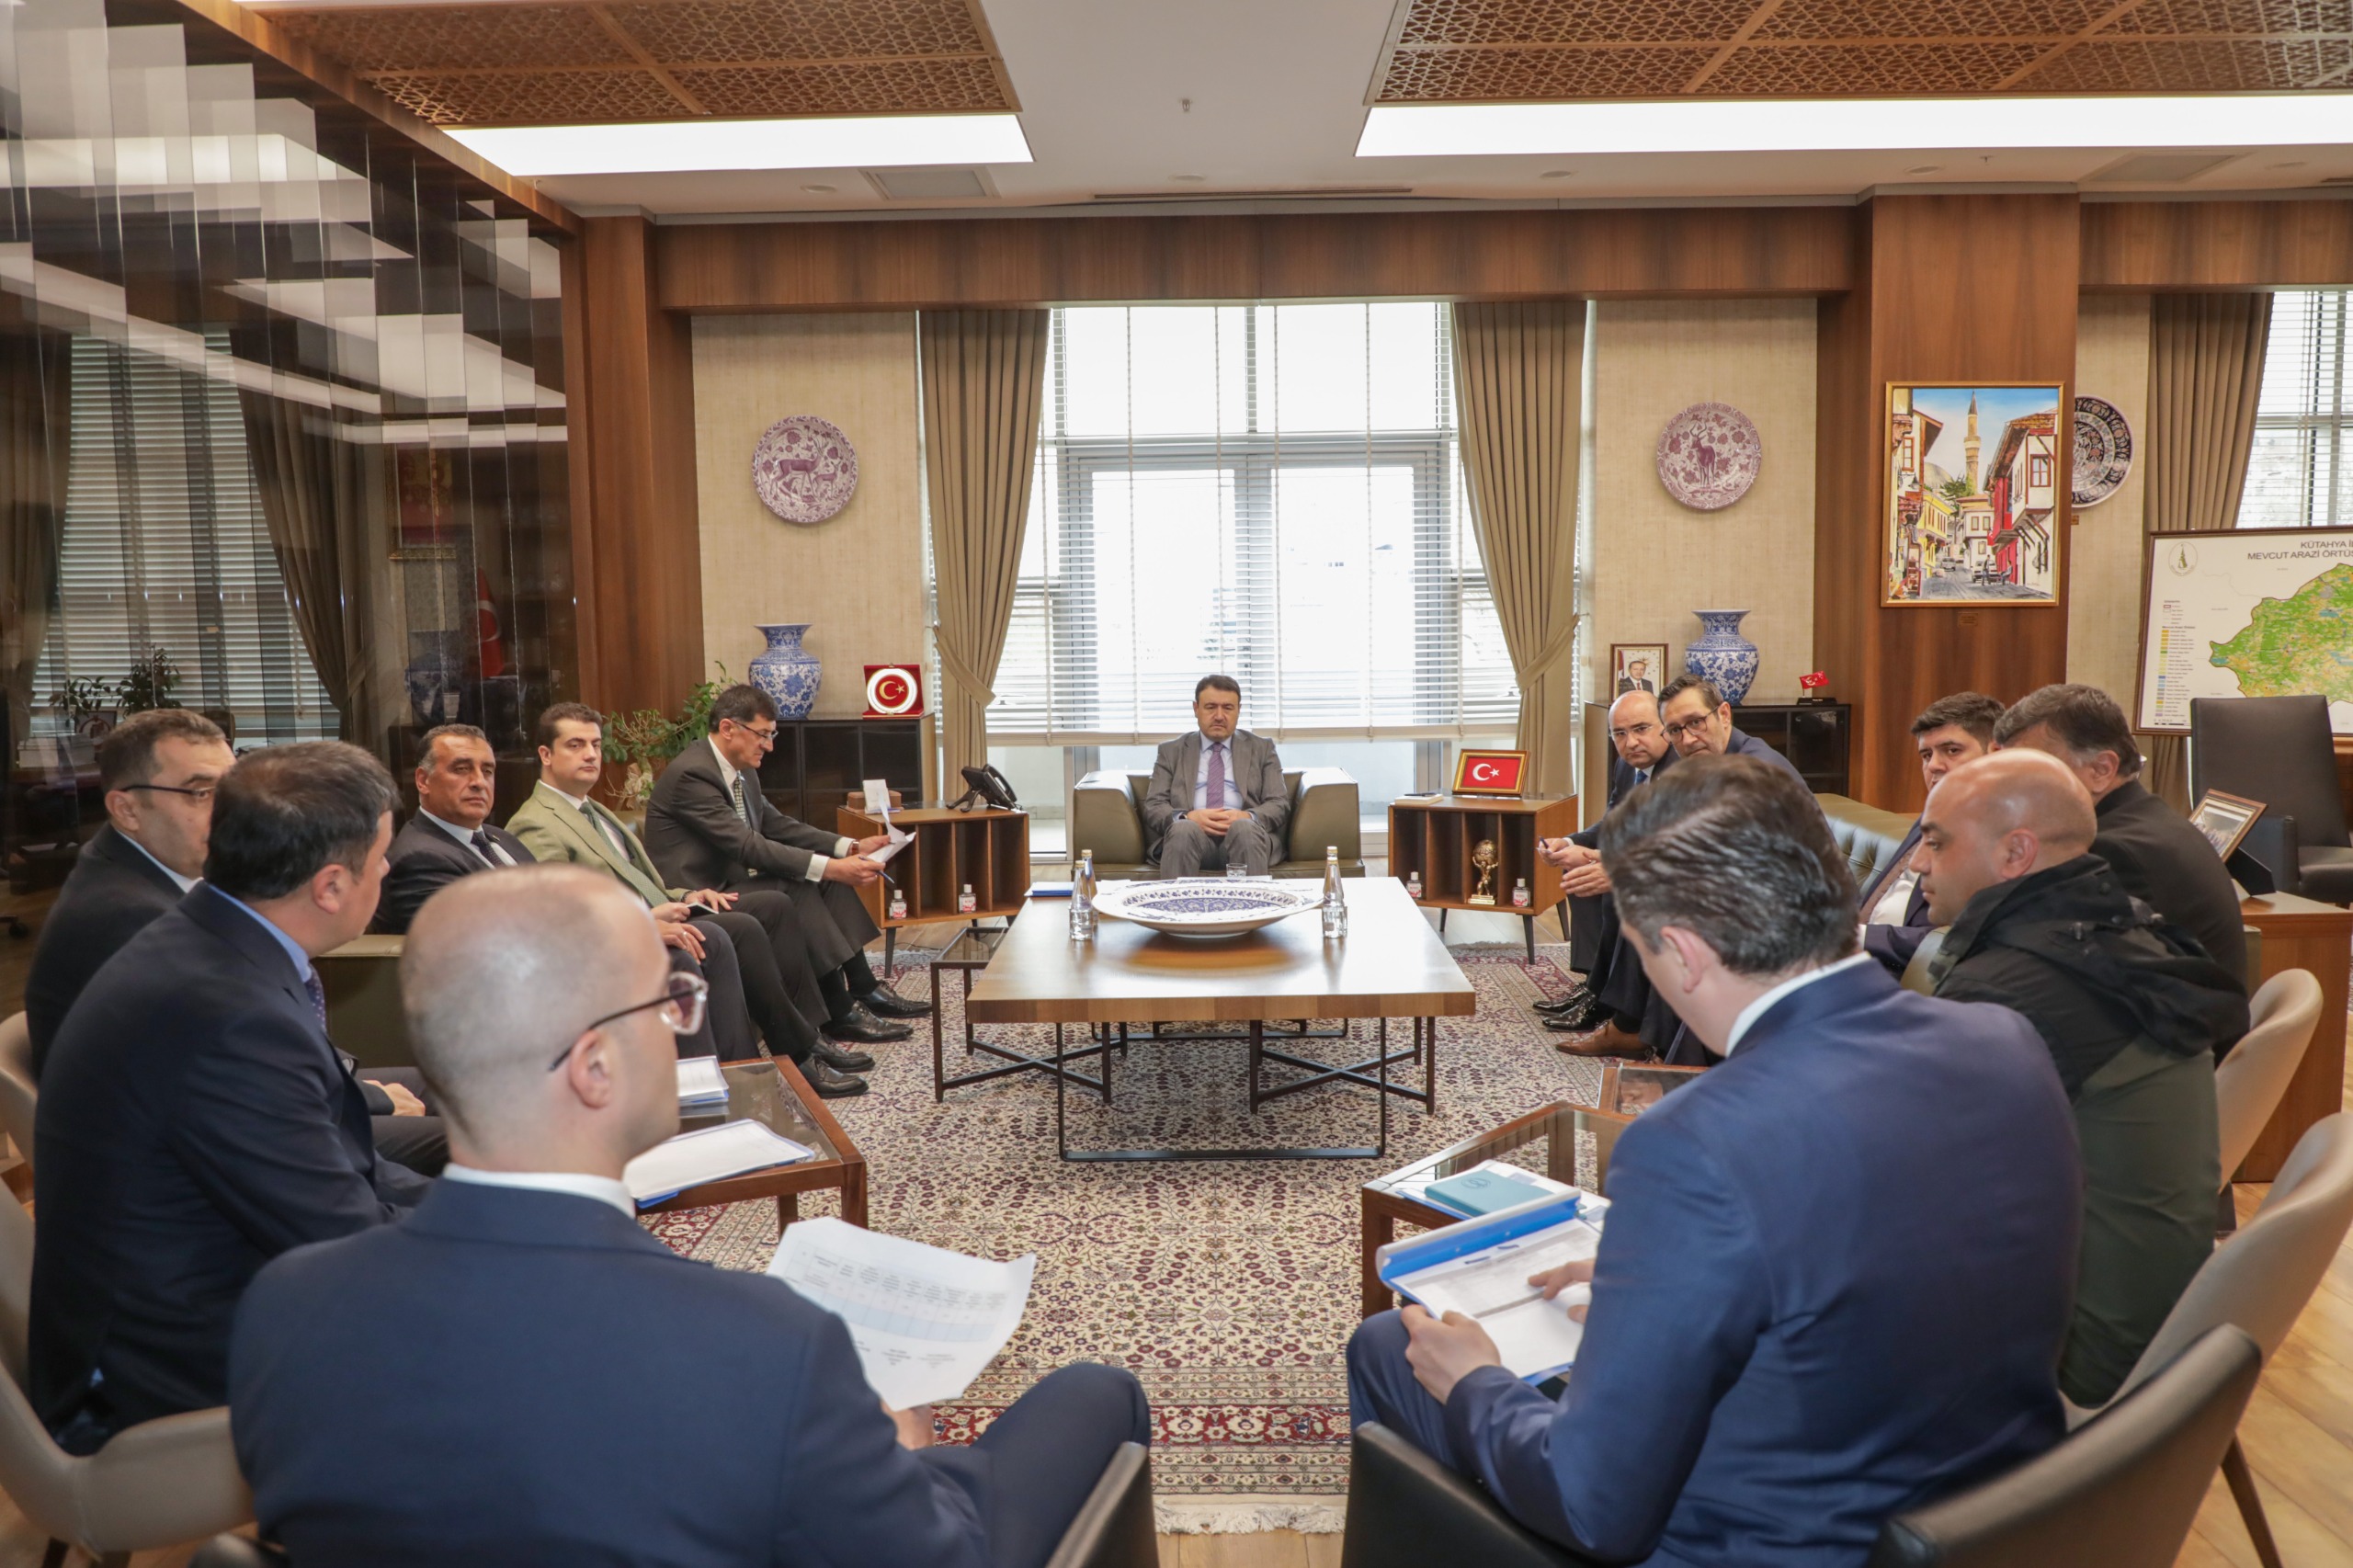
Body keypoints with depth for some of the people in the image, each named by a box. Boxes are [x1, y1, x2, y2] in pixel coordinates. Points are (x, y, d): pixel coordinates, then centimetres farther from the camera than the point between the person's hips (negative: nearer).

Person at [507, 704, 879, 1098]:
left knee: (773, 907, -1)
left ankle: (810, 1030, -4)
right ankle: (799, 1055, -16)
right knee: (742, 928, -26)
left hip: (652, 915, 10)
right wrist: (647, 921, -28)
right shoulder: (535, 825, -9)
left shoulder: (594, 811, 23)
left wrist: (684, 898, 8)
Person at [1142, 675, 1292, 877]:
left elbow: (1280, 805, 11)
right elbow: (1153, 807, 10)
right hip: (1192, 835, 0)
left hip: (1246, 831, 0)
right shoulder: (1171, 751, 19)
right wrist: (1188, 817, -13)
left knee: (1244, 827, -35)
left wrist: (1248, 817, -12)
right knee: (1184, 828, -35)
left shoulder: (1261, 748, 20)